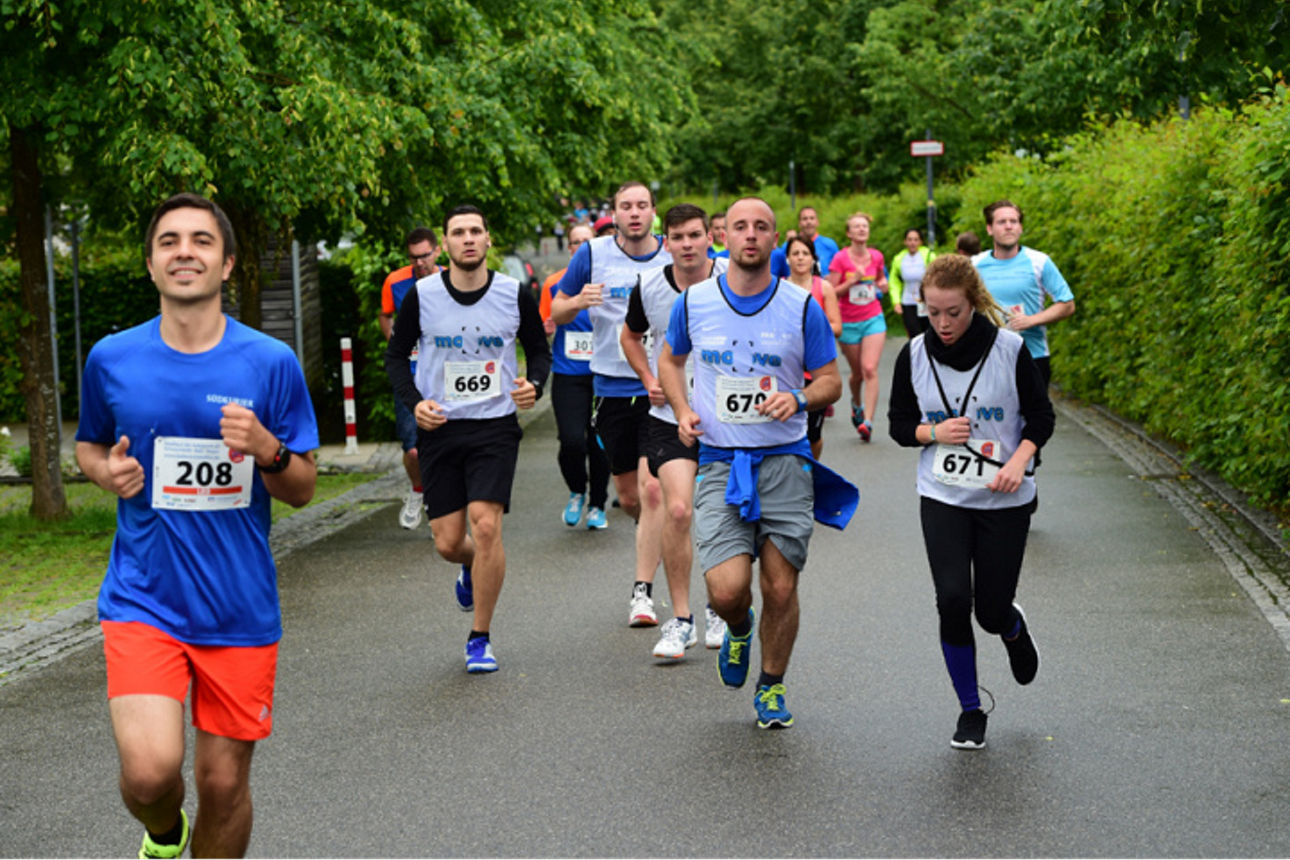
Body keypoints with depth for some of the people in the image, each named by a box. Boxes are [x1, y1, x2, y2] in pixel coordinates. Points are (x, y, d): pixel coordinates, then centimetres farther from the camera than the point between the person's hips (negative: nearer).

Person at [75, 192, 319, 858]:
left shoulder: (270, 363, -3)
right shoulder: (112, 360, 0)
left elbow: (302, 491, 3)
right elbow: (87, 446, 18)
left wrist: (267, 451, -19)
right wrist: (107, 471, -6)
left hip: (241, 606, 1)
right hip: (143, 598, 0)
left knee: (224, 781, 7)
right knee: (150, 770, -16)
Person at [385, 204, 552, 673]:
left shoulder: (515, 295, -2)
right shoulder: (421, 295, -3)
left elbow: (540, 350, 11)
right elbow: (396, 355, 8)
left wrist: (534, 384, -10)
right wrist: (413, 402, -9)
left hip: (495, 427, -1)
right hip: (439, 427, 1)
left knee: (485, 524, -16)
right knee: (448, 542, 1)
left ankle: (480, 639, 0)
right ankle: (471, 568, 42)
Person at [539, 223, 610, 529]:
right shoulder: (555, 283, 4)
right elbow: (543, 326, 11)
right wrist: (547, 328, -10)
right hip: (567, 375, 0)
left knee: (600, 444, 3)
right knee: (572, 441, -14)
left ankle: (597, 506, 22)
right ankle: (576, 492, 15)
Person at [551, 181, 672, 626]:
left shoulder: (674, 257, -1)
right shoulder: (593, 254, 1)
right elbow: (556, 311, 8)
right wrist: (579, 302, -14)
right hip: (611, 386, 2)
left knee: (652, 490, -14)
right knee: (628, 497, 11)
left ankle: (643, 591, -9)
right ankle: (656, 542, 43)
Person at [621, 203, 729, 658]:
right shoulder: (648, 286, -5)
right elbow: (631, 335, 16)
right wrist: (649, 381, 3)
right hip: (670, 415, 0)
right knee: (677, 509, -16)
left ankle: (719, 608, 29)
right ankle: (680, 619, -4)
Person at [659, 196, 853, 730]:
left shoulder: (802, 307, -1)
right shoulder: (693, 302, 2)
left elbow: (831, 380, 7)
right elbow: (670, 359, 20)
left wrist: (799, 398, -14)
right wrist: (682, 411, 2)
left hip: (785, 461, 0)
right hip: (719, 463, 0)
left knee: (780, 589, 1)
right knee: (726, 590, -14)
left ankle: (772, 686, 26)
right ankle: (738, 629, 24)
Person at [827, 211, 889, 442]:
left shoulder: (876, 256, 3)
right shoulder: (840, 258, -8)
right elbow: (831, 292, -9)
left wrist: (883, 284, 1)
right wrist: (853, 280, -21)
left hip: (873, 319, 1)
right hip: (849, 323, -1)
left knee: (870, 369, -14)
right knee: (858, 372, 10)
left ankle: (867, 421, -18)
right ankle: (856, 404, 42)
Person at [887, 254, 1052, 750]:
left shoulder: (1009, 349, -9)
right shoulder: (914, 355, -3)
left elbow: (1041, 417, 0)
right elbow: (899, 424, 8)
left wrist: (1018, 461, -17)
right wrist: (934, 433, -13)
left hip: (1005, 502, -1)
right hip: (943, 499, 1)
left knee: (992, 612, 0)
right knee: (953, 600, -13)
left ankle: (1014, 627, 41)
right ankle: (970, 711, 6)